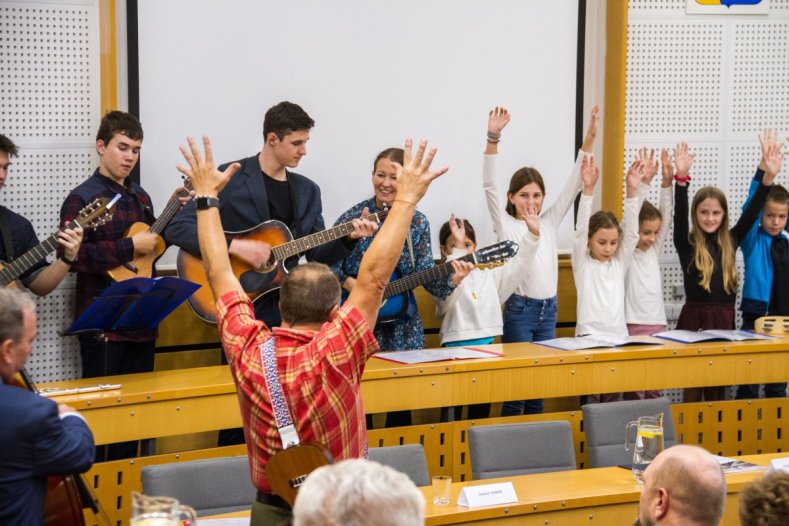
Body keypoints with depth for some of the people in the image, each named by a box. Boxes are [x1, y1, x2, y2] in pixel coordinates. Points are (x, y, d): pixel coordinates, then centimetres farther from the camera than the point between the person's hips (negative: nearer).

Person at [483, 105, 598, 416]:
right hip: (520, 310, -5)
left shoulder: (549, 223, 10)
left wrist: (589, 139, -4)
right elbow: (490, 186, -14)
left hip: (549, 309, 5)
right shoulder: (506, 225, -2)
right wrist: (493, 138, -26)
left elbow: (574, 184, 6)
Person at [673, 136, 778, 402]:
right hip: (694, 319, -3)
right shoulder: (686, 243, -2)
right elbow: (679, 214, -16)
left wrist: (768, 176, -12)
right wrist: (682, 178, -30)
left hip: (725, 320, 3)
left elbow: (752, 211, 0)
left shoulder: (731, 241, 7)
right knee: (692, 390, 1)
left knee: (718, 391, 9)